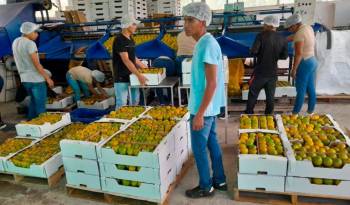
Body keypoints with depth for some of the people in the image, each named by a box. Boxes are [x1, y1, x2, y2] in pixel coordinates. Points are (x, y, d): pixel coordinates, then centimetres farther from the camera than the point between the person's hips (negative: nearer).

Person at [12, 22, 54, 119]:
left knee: (34, 101, 22)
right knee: (40, 105, 1)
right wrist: (48, 78, -13)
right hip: (36, 79, -8)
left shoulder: (15, 42, 10)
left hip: (24, 79, 8)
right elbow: (37, 64, -18)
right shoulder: (30, 44, -16)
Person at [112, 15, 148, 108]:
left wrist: (145, 67, 16)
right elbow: (126, 60, -24)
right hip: (122, 78, -9)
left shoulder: (130, 39, 10)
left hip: (132, 76, 9)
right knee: (122, 105, -2)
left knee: (135, 102, 15)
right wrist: (139, 75, -28)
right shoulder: (119, 40, -16)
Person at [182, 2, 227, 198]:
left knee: (199, 148, 4)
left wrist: (199, 114, -21)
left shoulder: (207, 44, -20)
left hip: (203, 108, -10)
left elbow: (212, 83, -24)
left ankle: (206, 187, 22)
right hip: (209, 106, 10)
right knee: (212, 143, 18)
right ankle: (219, 180, 33)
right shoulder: (204, 43, 9)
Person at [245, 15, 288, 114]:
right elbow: (284, 56, 3)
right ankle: (269, 115, 21)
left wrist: (260, 54, 3)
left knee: (253, 94, 10)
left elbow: (253, 51, -18)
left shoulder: (261, 36, -11)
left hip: (260, 71, -3)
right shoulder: (283, 39, 2)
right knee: (270, 96, 12)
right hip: (273, 72, 4)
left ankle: (249, 113, 19)